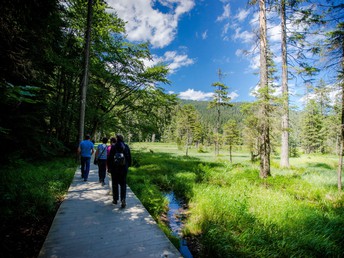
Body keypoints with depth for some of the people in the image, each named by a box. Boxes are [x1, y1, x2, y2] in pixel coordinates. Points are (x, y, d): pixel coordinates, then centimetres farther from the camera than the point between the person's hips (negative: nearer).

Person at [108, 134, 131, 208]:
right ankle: (123, 199, -6)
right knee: (123, 184, 7)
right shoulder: (126, 146, -1)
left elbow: (110, 158, -9)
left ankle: (115, 199, 24)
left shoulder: (113, 147, -10)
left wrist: (109, 167, 1)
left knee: (115, 184, 13)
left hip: (115, 168, -2)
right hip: (124, 168, 2)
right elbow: (129, 157, 6)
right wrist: (128, 165, 17)